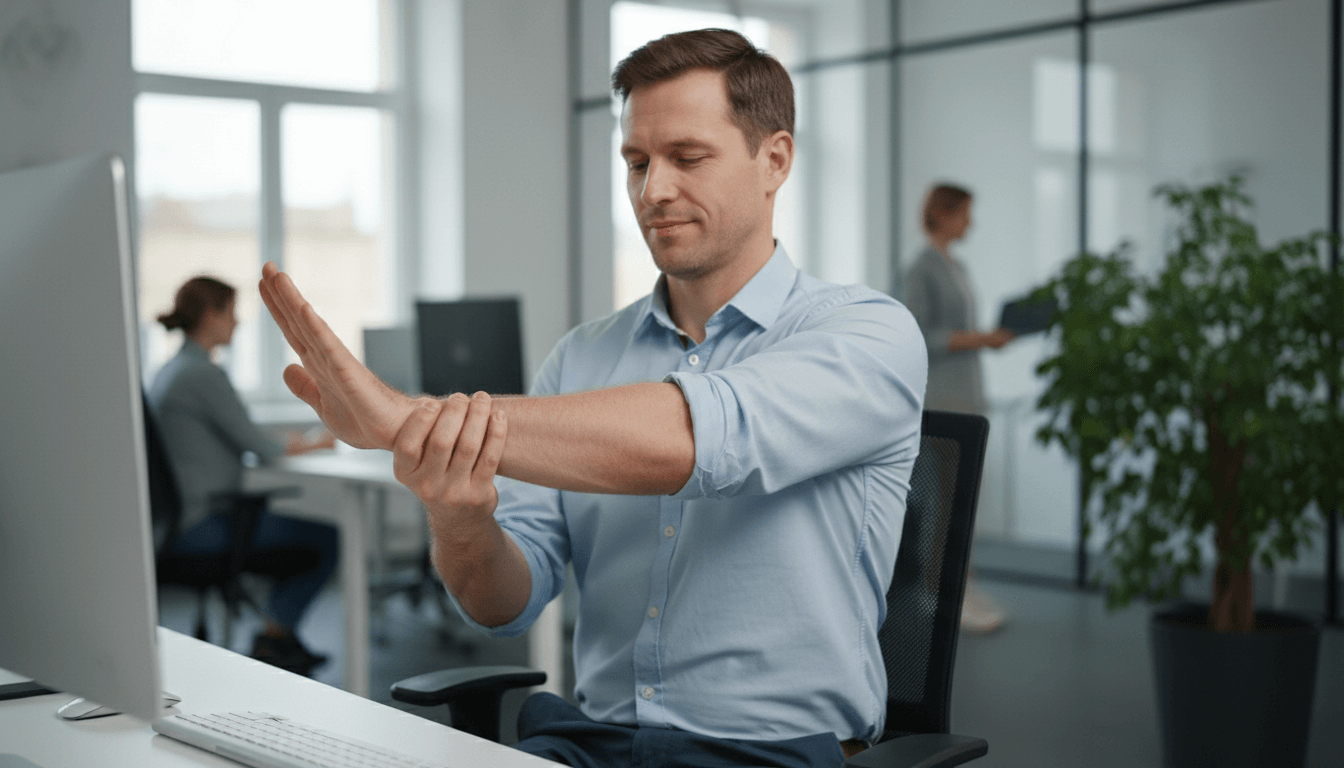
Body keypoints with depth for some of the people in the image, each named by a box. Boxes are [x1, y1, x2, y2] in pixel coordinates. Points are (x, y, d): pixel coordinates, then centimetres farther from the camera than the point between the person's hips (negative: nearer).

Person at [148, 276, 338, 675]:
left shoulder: (169, 370, 14)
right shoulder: (204, 373, -17)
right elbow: (253, 442, -15)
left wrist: (285, 445, 16)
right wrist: (308, 445, 3)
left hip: (177, 519, 11)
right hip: (201, 527, -11)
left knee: (300, 531, 23)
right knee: (325, 538, -7)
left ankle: (278, 634, 27)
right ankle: (274, 638, 7)